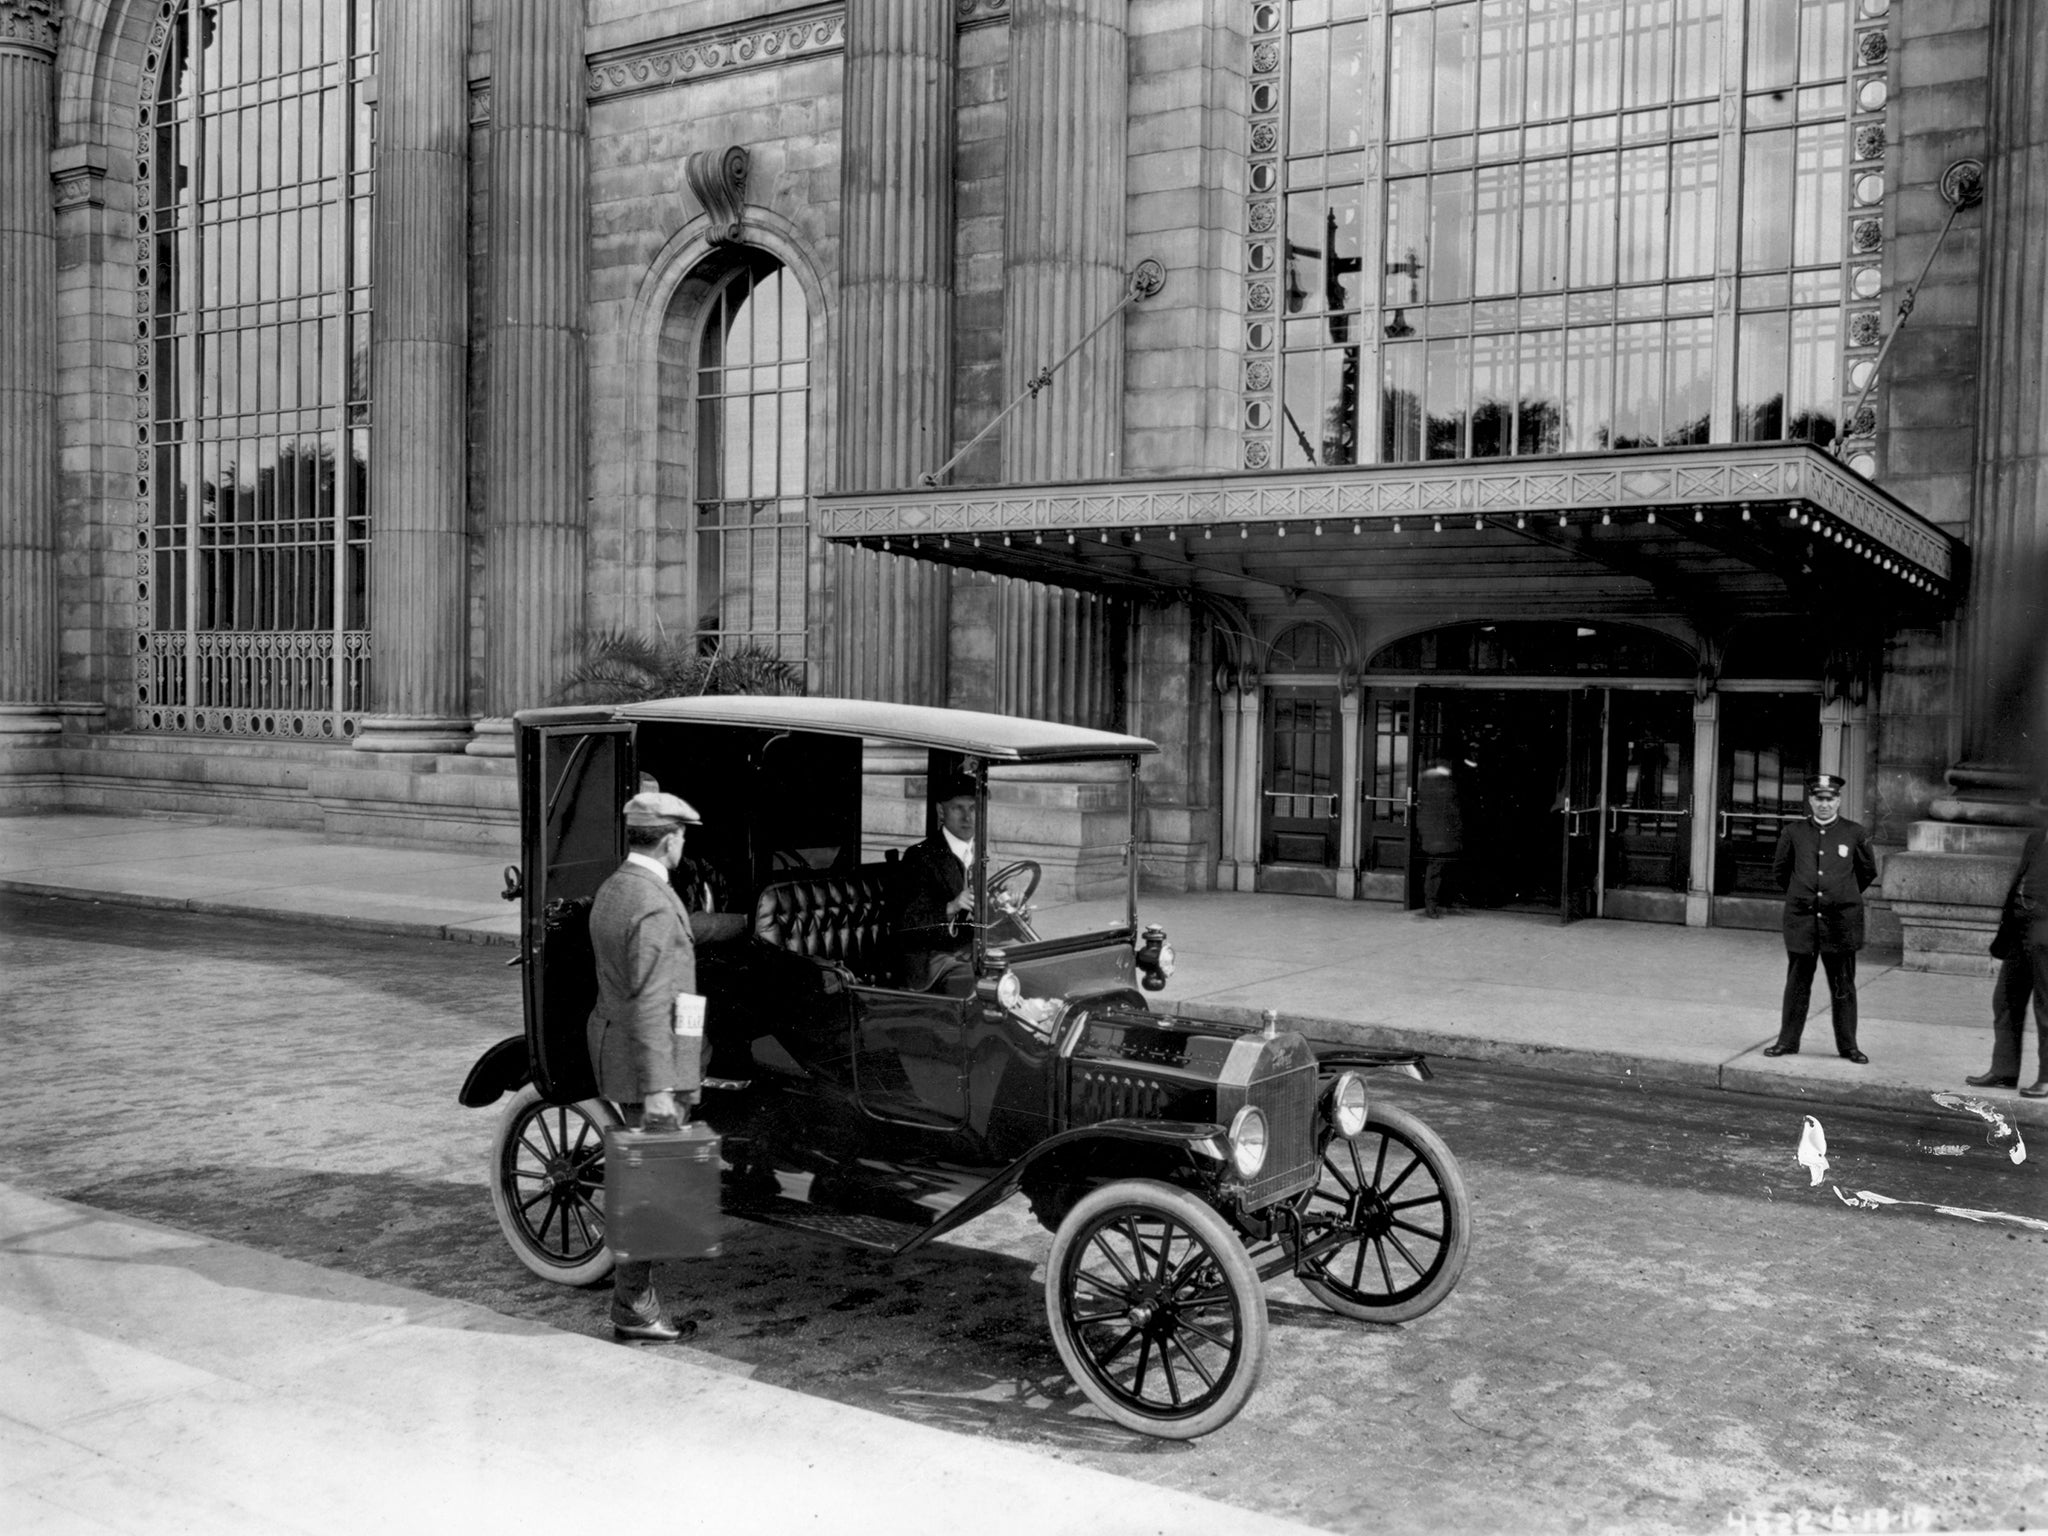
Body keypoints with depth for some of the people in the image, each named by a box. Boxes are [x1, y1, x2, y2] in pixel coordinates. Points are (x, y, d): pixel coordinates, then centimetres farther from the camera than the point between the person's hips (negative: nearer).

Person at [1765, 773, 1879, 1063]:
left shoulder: (1854, 834, 0)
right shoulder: (1793, 832, 1)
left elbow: (1868, 871, 13)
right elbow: (1779, 868, 15)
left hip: (1841, 922, -1)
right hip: (1801, 919, 1)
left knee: (1843, 987, 6)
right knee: (1797, 984, 7)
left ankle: (1848, 1045, 15)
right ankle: (1788, 1041, 16)